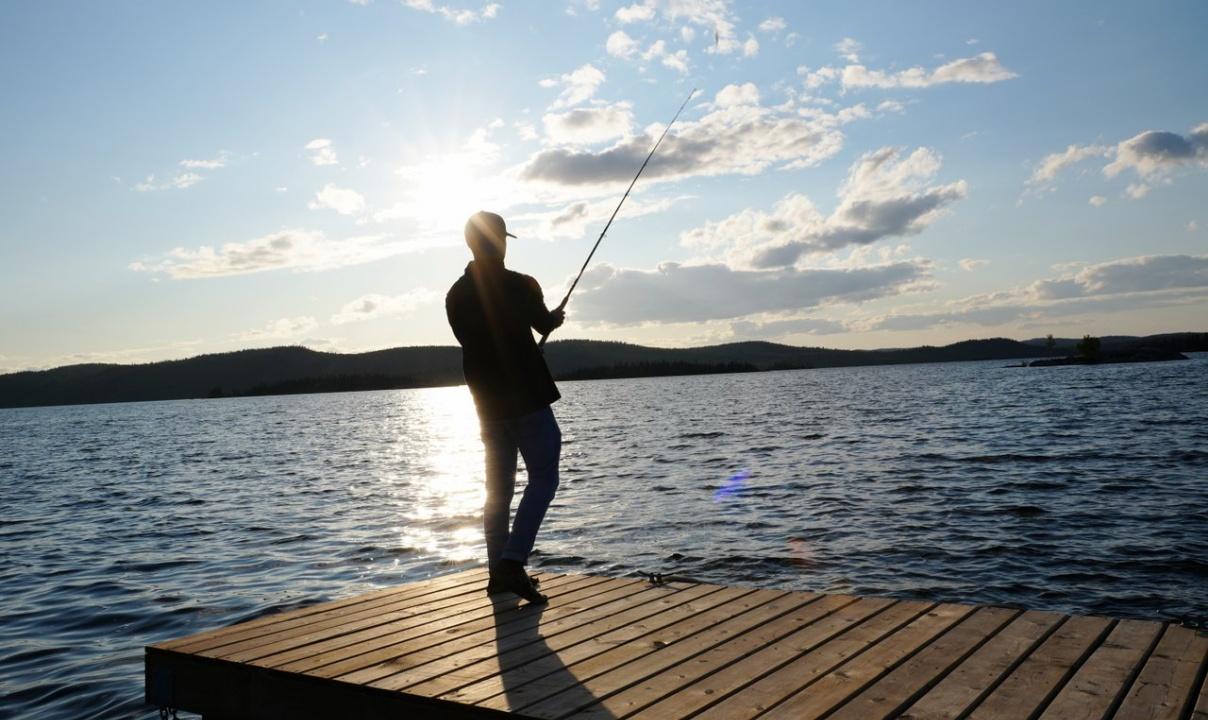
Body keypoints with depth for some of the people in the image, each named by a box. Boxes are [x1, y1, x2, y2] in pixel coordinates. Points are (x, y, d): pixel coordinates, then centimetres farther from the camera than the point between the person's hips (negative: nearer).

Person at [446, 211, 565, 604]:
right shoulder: (520, 286, -11)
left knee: (498, 487, 12)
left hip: (486, 402, 6)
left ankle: (500, 572, 16)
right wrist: (556, 316, 29)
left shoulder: (455, 295, 3)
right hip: (526, 398, -6)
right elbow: (544, 325, 5)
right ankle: (513, 563, -11)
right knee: (543, 477, 0)